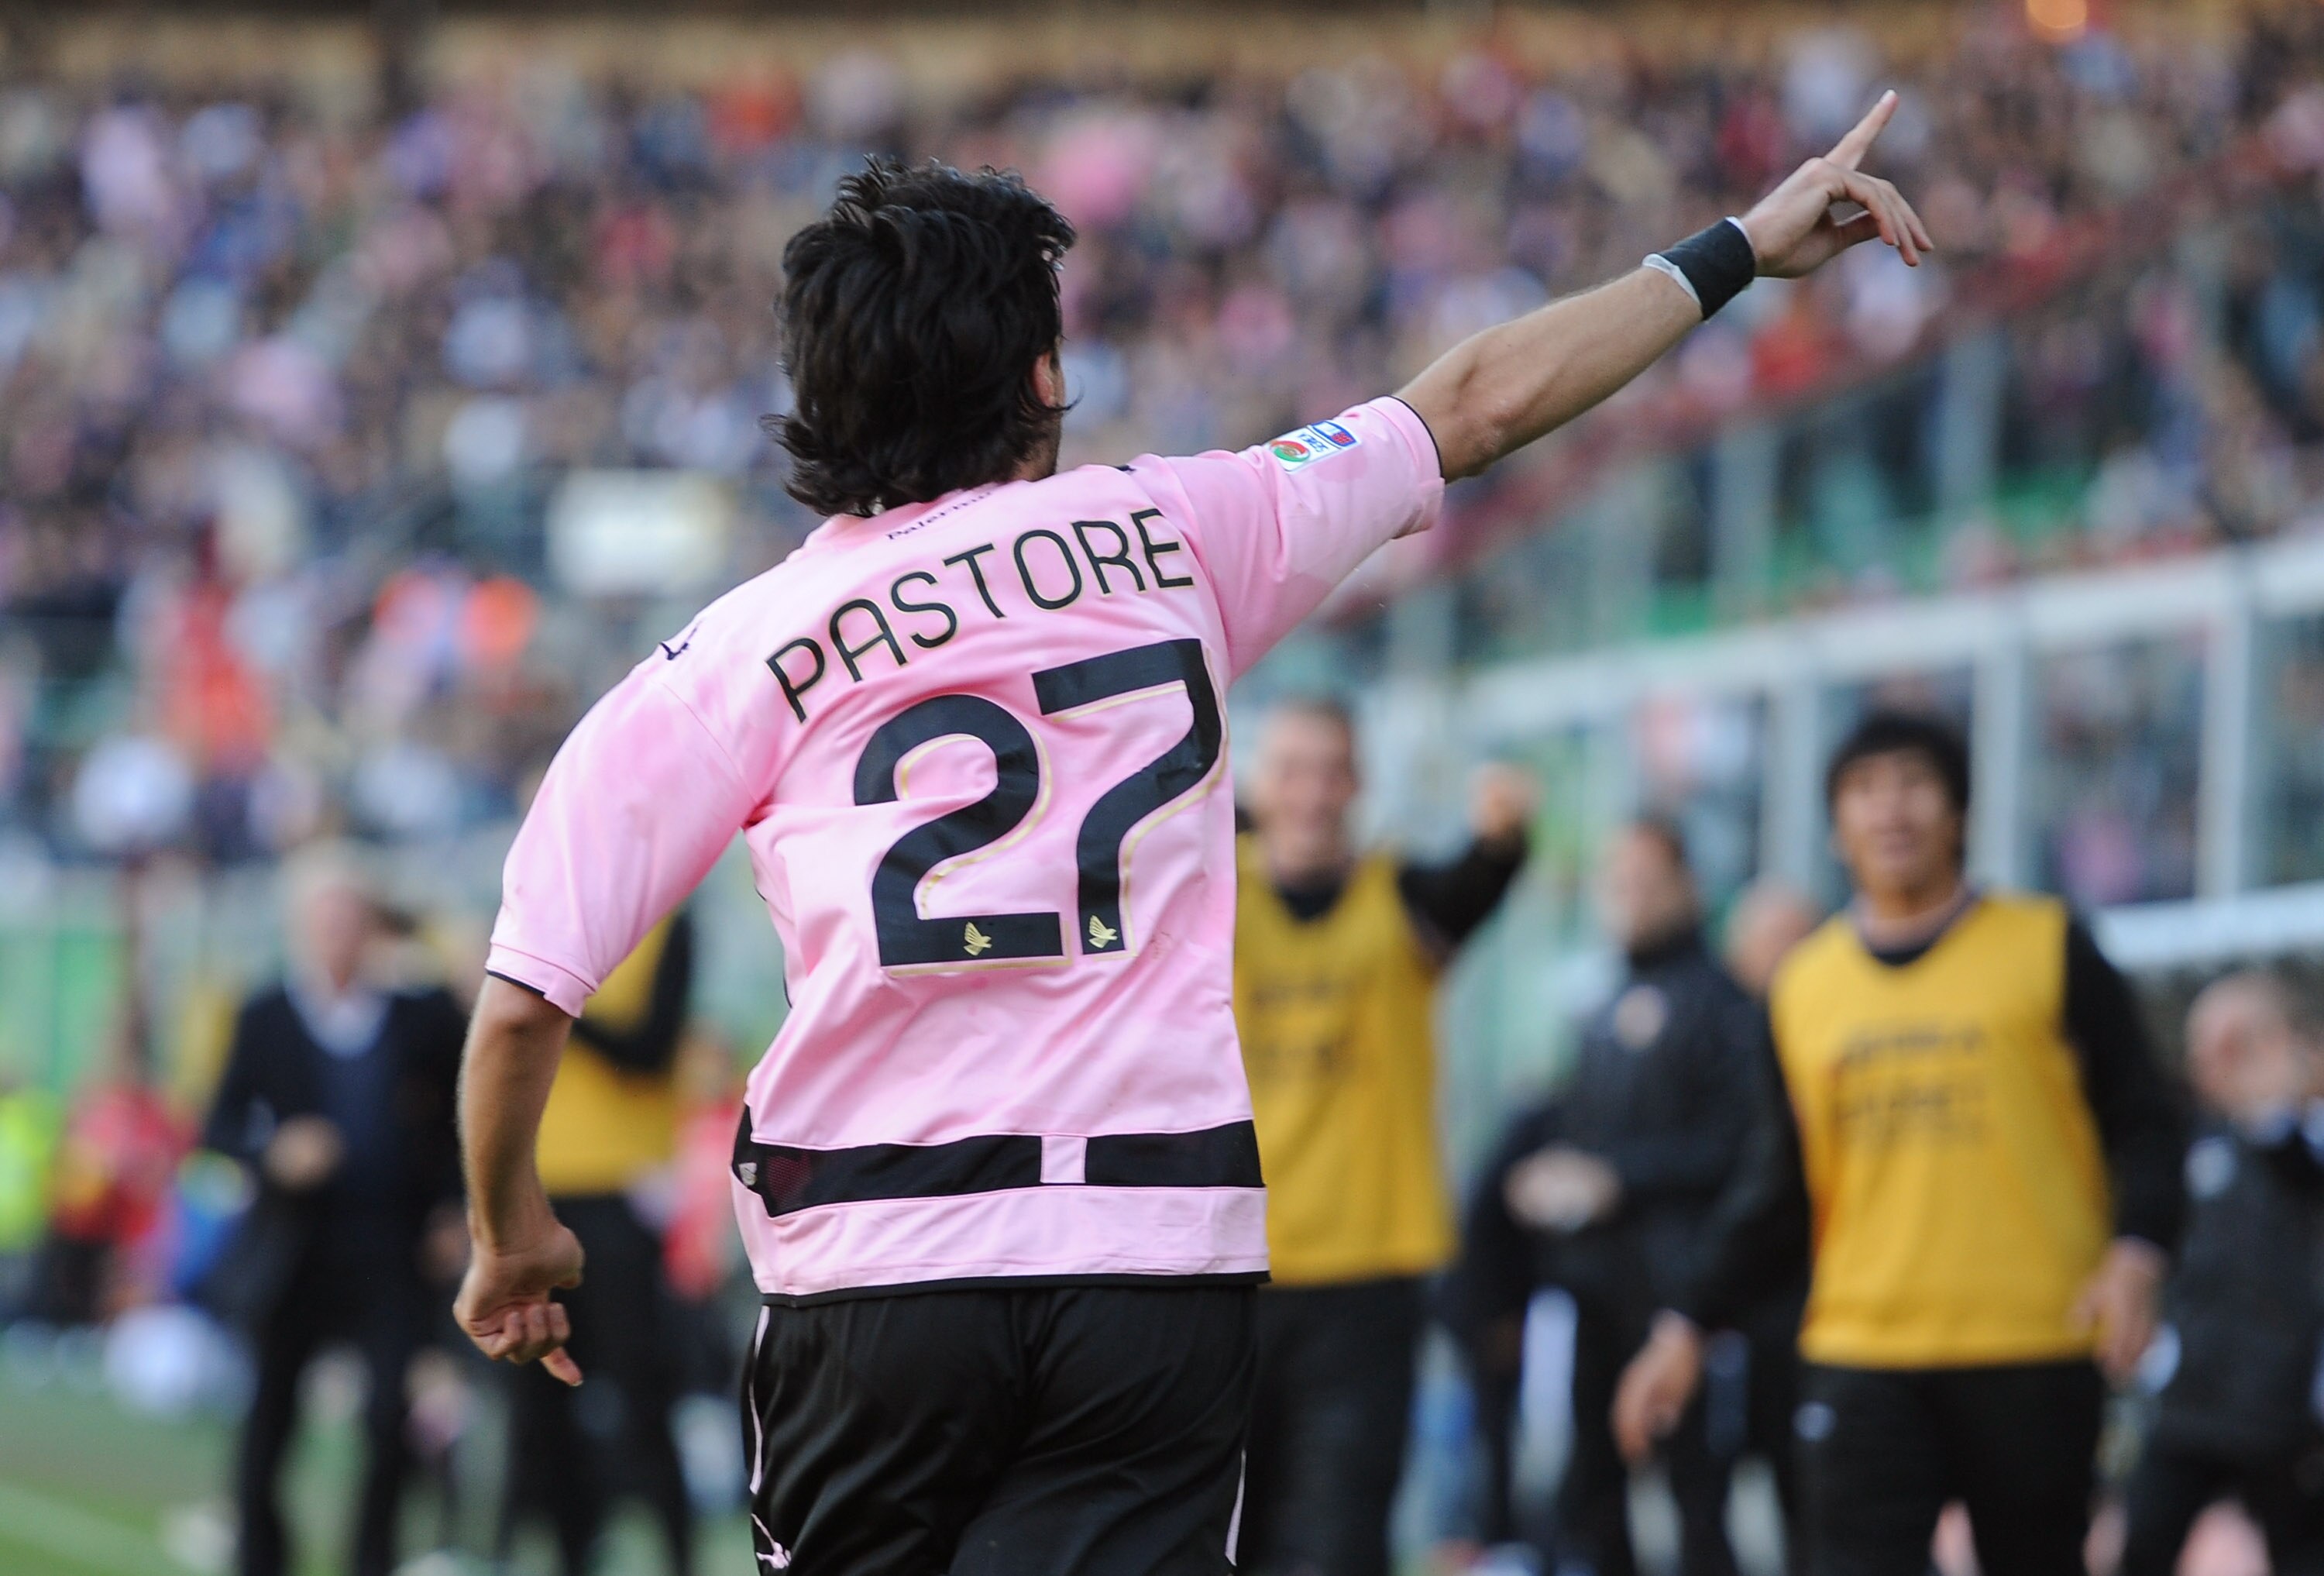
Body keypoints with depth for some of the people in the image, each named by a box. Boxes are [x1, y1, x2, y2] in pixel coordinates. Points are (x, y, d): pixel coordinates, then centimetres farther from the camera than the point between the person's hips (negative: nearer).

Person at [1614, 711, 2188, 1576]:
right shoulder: (1806, 985, 12)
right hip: (1861, 1353, 2)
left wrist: (2136, 1254, -14)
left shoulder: (2049, 948, 3)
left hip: (2033, 1351, -2)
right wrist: (1689, 1326, 13)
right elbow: (1780, 1190, 18)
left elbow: (2142, 1123, 2)